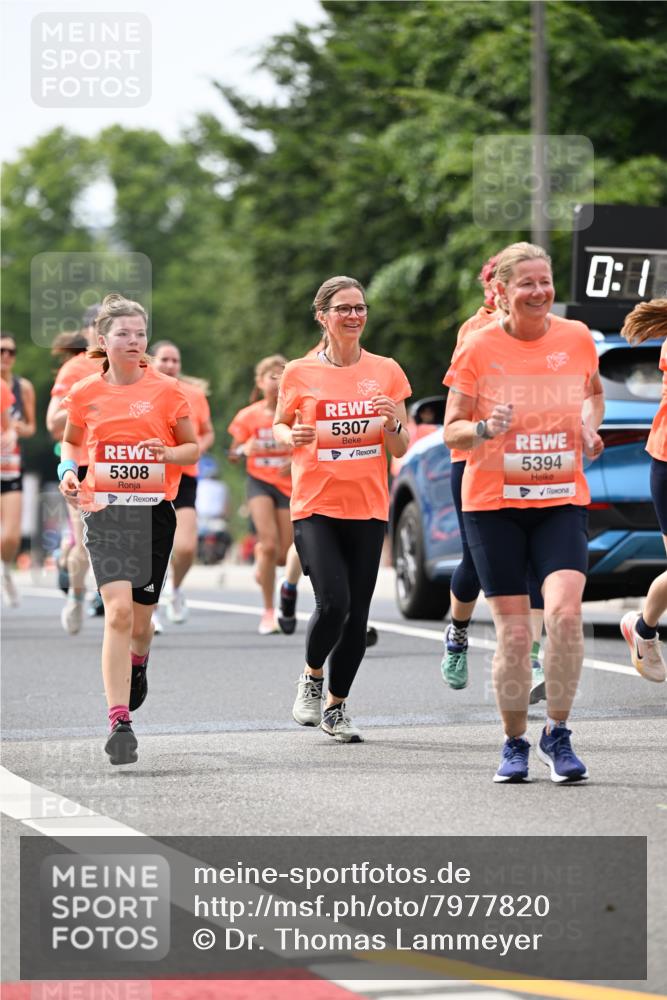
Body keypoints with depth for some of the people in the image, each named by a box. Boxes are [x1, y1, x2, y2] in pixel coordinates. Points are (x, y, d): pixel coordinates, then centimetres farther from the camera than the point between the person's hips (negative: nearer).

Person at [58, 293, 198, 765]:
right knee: (118, 609, -17)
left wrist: (168, 453, -14)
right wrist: (68, 470, -1)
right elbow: (70, 441, 19)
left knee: (141, 615, 9)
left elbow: (193, 447, 7)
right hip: (105, 509, -1)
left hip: (154, 511, 1)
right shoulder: (85, 394, 3)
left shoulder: (167, 390, 0)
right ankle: (120, 721, -18)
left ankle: (137, 663, 48)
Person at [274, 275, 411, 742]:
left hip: (368, 508, 2)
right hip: (315, 506, -2)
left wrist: (392, 423, -13)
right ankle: (312, 676, 12)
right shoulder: (300, 373, -1)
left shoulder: (386, 371, 5)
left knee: (358, 614, 2)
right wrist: (293, 437, -9)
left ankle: (337, 705, 19)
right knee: (332, 603, -17)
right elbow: (279, 425, 14)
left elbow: (401, 448, 8)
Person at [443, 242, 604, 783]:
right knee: (513, 632, -2)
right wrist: (485, 429, -22)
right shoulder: (479, 347, -4)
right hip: (493, 503, -1)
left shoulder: (576, 338, 3)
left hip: (562, 500, 1)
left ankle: (558, 734, -4)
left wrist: (589, 427, 3)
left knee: (564, 611, -20)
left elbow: (594, 392, 23)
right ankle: (515, 744, 17)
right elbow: (452, 431, -1)